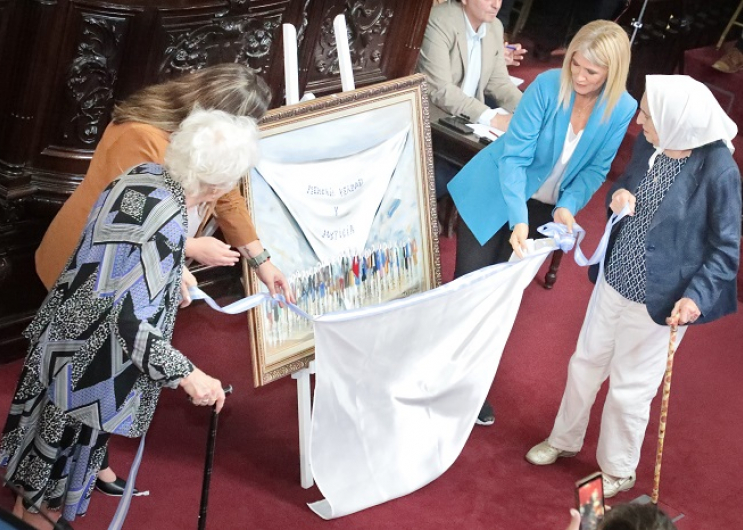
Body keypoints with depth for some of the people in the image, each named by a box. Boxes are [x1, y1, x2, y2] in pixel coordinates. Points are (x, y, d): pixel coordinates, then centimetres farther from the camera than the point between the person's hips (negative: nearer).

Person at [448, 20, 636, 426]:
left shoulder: (622, 109, -16)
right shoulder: (548, 86, -25)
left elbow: (595, 169, -5)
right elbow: (514, 154, -26)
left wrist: (567, 206, -22)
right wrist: (517, 219, -36)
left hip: (543, 208, 3)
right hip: (493, 195, -3)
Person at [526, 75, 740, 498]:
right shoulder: (649, 144, -8)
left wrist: (697, 296, -26)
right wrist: (618, 196, -11)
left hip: (658, 300, -6)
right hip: (615, 279, 6)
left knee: (629, 388, 12)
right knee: (585, 363, 23)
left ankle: (619, 472, 39)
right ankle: (564, 440, 50)